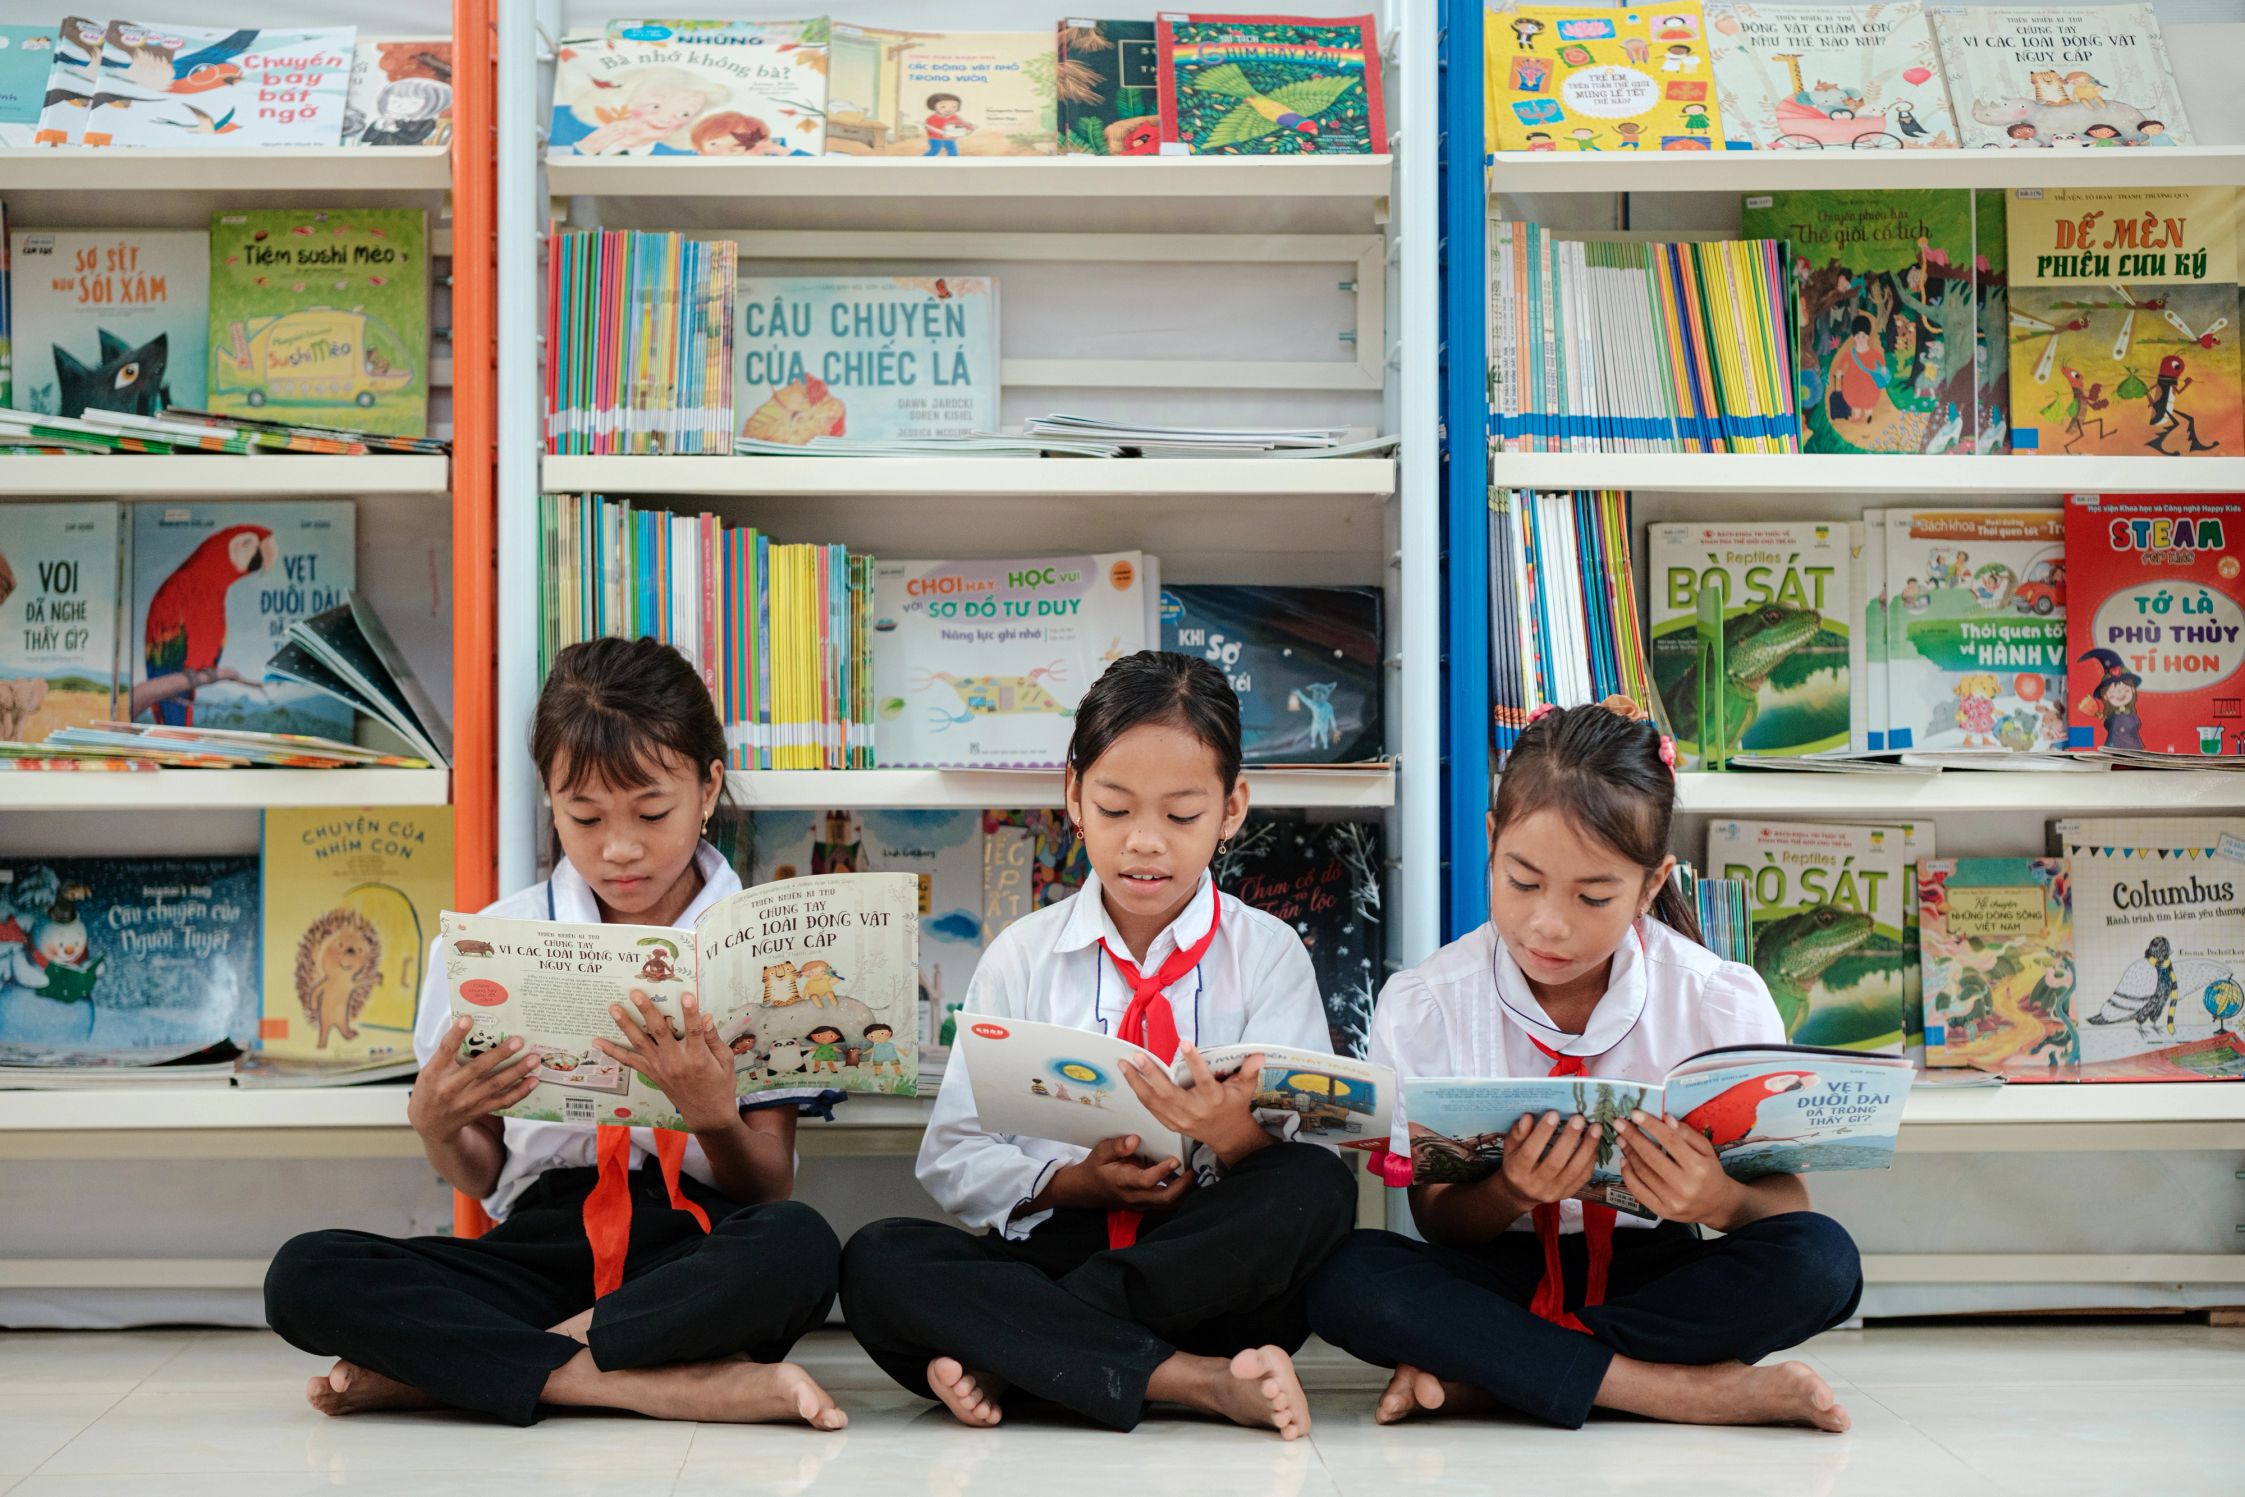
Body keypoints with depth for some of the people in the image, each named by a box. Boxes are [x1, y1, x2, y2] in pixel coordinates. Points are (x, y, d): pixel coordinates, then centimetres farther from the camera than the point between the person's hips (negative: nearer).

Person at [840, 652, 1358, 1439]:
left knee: (1319, 1186, -30)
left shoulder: (1266, 953, 5)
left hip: (1210, 1274, 0)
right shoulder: (1024, 954, 8)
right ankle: (1196, 1380, -30)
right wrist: (1075, 1182, -13)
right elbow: (954, 1159, 4)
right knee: (875, 1261, -25)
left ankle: (1011, 1360, -23)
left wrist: (1234, 1133, -24)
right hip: (1049, 1248, 0)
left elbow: (1297, 1176, -2)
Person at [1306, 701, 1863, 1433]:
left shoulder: (1725, 1006, -8)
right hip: (1500, 1274, -1)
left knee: (1822, 1259, -28)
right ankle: (1694, 1392, -27)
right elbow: (1438, 1223, -5)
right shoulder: (1422, 1007, -9)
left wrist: (1723, 1201, -31)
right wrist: (1508, 1193, -29)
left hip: (1651, 1273, 1)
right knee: (1345, 1277, -31)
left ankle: (1480, 1375, -23)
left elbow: (1785, 1204, -6)